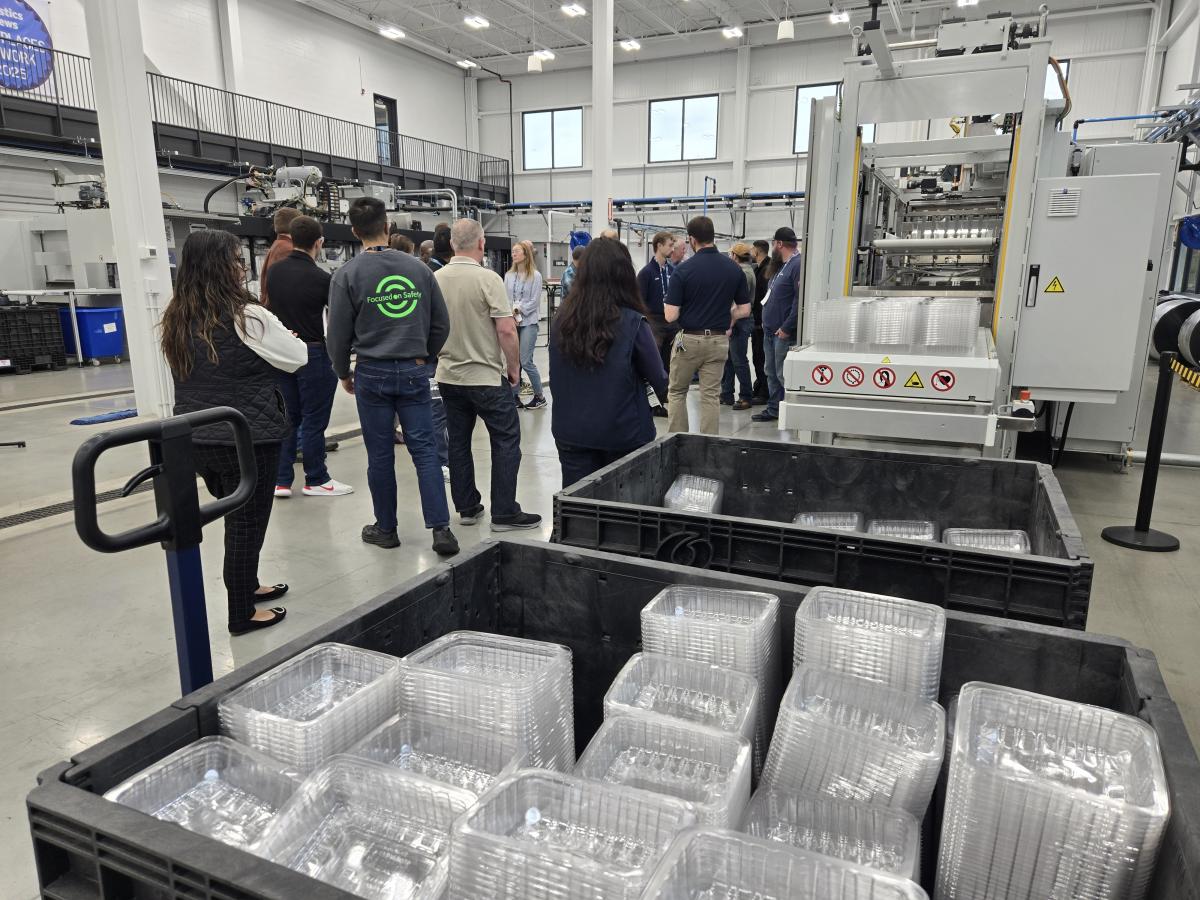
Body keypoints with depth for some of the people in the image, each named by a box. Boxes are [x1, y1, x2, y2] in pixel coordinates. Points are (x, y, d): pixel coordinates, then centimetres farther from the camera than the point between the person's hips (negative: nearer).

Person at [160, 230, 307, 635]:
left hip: (196, 439, 7)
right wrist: (282, 338, 12)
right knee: (247, 523, 6)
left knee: (237, 518, 23)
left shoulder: (176, 319, 4)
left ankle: (246, 586, 40)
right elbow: (297, 358, -7)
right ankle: (242, 614, 17)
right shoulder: (246, 317, -18)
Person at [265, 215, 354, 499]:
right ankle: (316, 480, 14)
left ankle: (280, 480, 16)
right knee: (313, 420, 4)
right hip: (313, 354, -6)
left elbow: (270, 307, 12)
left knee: (287, 418, 14)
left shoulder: (274, 271, 2)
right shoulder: (322, 278, -15)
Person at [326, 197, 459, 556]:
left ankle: (385, 529, 20)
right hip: (414, 372, 2)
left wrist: (344, 374, 14)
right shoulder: (418, 267, 2)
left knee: (380, 455, 8)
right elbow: (441, 324, 6)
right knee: (424, 450, 3)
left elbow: (338, 335, -2)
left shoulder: (347, 275, -5)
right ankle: (441, 529, -3)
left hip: (373, 373, -1)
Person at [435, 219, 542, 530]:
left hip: (448, 376, 6)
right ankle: (504, 513, 4)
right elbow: (506, 330, -18)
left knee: (459, 443, 13)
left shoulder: (435, 279, 2)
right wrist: (514, 367, -5)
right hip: (487, 378, -6)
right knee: (506, 441, 3)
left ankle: (467, 507, 21)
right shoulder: (488, 279, -15)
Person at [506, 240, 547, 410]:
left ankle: (540, 396, 6)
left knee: (526, 361, -8)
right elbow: (505, 299, 5)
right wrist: (511, 315, -9)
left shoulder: (535, 276, -5)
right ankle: (514, 395, 16)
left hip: (528, 322, -4)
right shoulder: (509, 275, 6)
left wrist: (518, 310, -11)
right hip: (512, 322, 4)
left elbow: (534, 301, -8)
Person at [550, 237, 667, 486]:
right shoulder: (633, 324, -16)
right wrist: (666, 397, 17)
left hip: (570, 433, 3)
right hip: (623, 434, -2)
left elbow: (557, 378, 4)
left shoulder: (561, 320, -7)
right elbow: (658, 379, -5)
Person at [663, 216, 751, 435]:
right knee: (711, 396, 7)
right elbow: (744, 310, 3)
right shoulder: (734, 268, 0)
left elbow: (671, 315, -14)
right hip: (718, 341, 3)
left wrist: (667, 306, 8)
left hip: (688, 340, -3)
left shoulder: (683, 270, -12)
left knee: (677, 392, 14)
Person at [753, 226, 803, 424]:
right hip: (770, 330, 10)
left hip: (784, 333, -10)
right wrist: (766, 322, 16)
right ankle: (773, 409, 25)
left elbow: (800, 301, -22)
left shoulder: (798, 265, -14)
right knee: (771, 372, 15)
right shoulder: (782, 265, 18)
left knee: (783, 375, -7)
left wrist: (786, 328, -22)